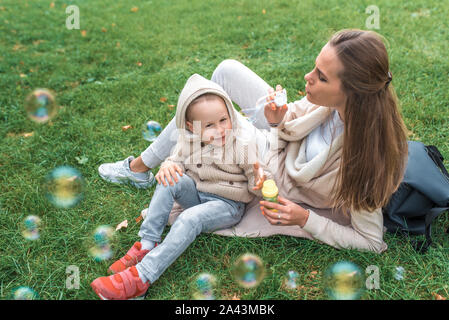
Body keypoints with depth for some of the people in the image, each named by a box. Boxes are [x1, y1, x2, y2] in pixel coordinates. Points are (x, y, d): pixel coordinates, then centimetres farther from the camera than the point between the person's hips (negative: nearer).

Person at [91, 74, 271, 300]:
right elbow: (177, 159, 9)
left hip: (228, 205, -5)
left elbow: (254, 185, -10)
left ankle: (142, 277, -33)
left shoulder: (242, 144, -15)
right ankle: (147, 245, -22)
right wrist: (168, 166, -17)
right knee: (168, 181, -22)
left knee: (190, 218, -32)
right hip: (197, 194, 5)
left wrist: (259, 180, -35)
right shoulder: (188, 141, -5)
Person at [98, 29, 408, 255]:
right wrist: (280, 120, -26)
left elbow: (372, 242, -27)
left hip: (275, 179, -5)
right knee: (227, 68, 4)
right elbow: (298, 115, -4)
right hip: (279, 139, 5)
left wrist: (305, 220, -31)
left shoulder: (363, 155, -41)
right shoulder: (333, 102, -26)